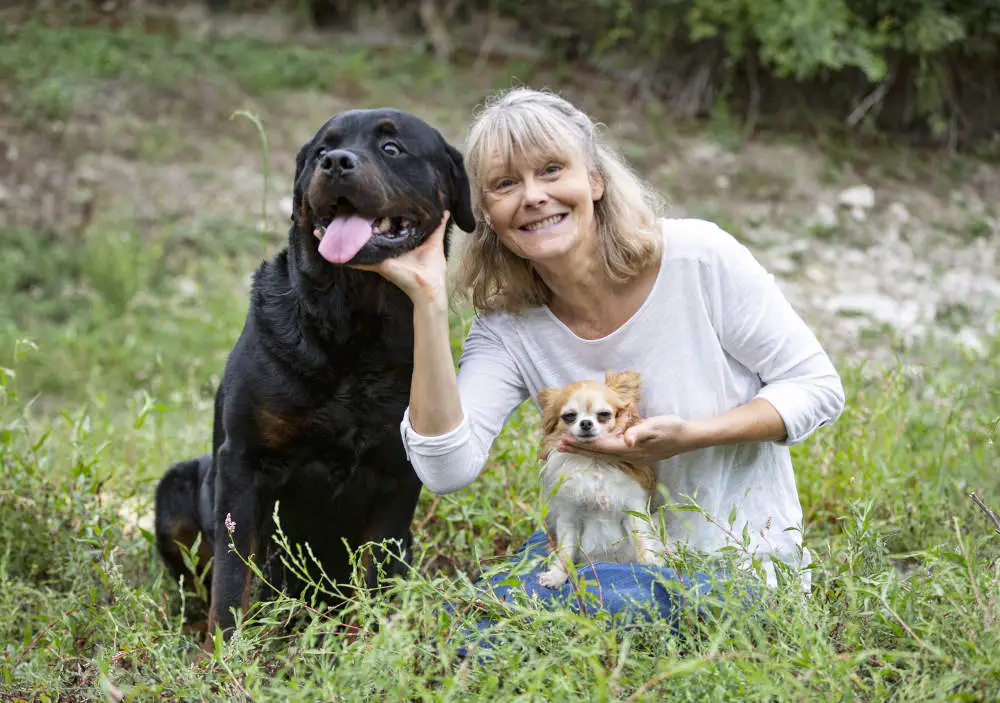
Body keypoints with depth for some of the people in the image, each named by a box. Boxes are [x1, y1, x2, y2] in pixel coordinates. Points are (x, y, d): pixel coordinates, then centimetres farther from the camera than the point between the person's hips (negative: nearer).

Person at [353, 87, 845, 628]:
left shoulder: (699, 257, -14)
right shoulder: (507, 326, -6)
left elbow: (818, 388, -7)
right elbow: (447, 470, -21)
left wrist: (691, 436, -22)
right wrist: (429, 303, -25)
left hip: (742, 563, -3)